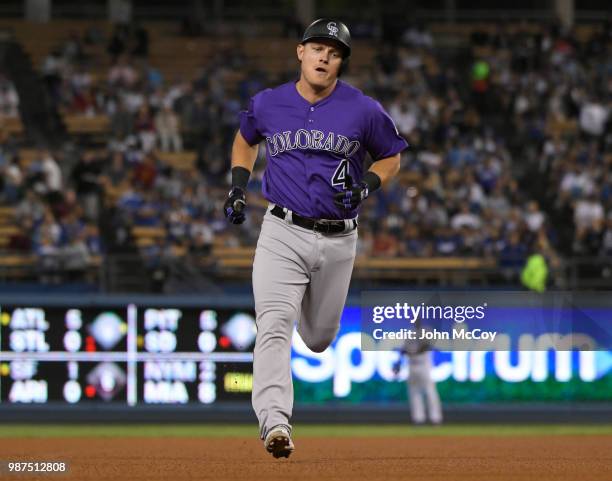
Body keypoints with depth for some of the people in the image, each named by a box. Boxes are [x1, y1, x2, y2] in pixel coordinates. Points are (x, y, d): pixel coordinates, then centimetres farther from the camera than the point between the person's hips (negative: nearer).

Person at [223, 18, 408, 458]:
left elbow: (391, 157, 10)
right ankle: (275, 424, -33)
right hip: (283, 234, -1)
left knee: (321, 336, 17)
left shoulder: (363, 110, -3)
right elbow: (245, 140, 24)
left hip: (338, 240, 1)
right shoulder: (267, 104, 3)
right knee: (274, 326, -22)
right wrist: (238, 186, 9)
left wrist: (366, 187, -9)